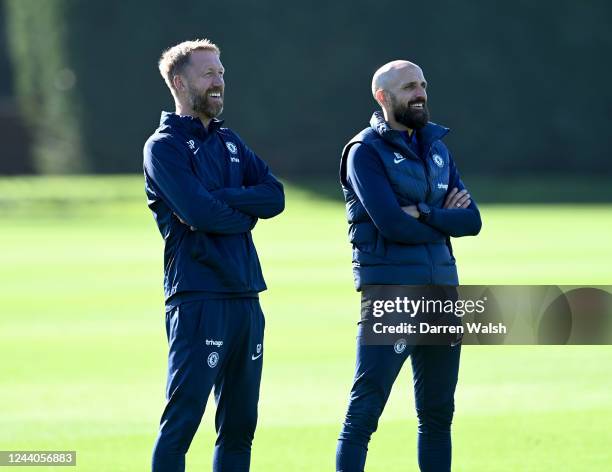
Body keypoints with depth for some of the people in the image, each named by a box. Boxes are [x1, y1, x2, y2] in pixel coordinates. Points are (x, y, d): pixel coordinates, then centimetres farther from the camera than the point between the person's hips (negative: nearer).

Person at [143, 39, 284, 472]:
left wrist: (220, 198, -10)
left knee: (240, 424, 10)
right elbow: (199, 213, -18)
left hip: (245, 294, 8)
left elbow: (275, 196, 4)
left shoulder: (230, 142, 18)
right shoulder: (164, 147, -4)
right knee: (182, 420, -10)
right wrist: (246, 213, -1)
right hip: (198, 299, -8)